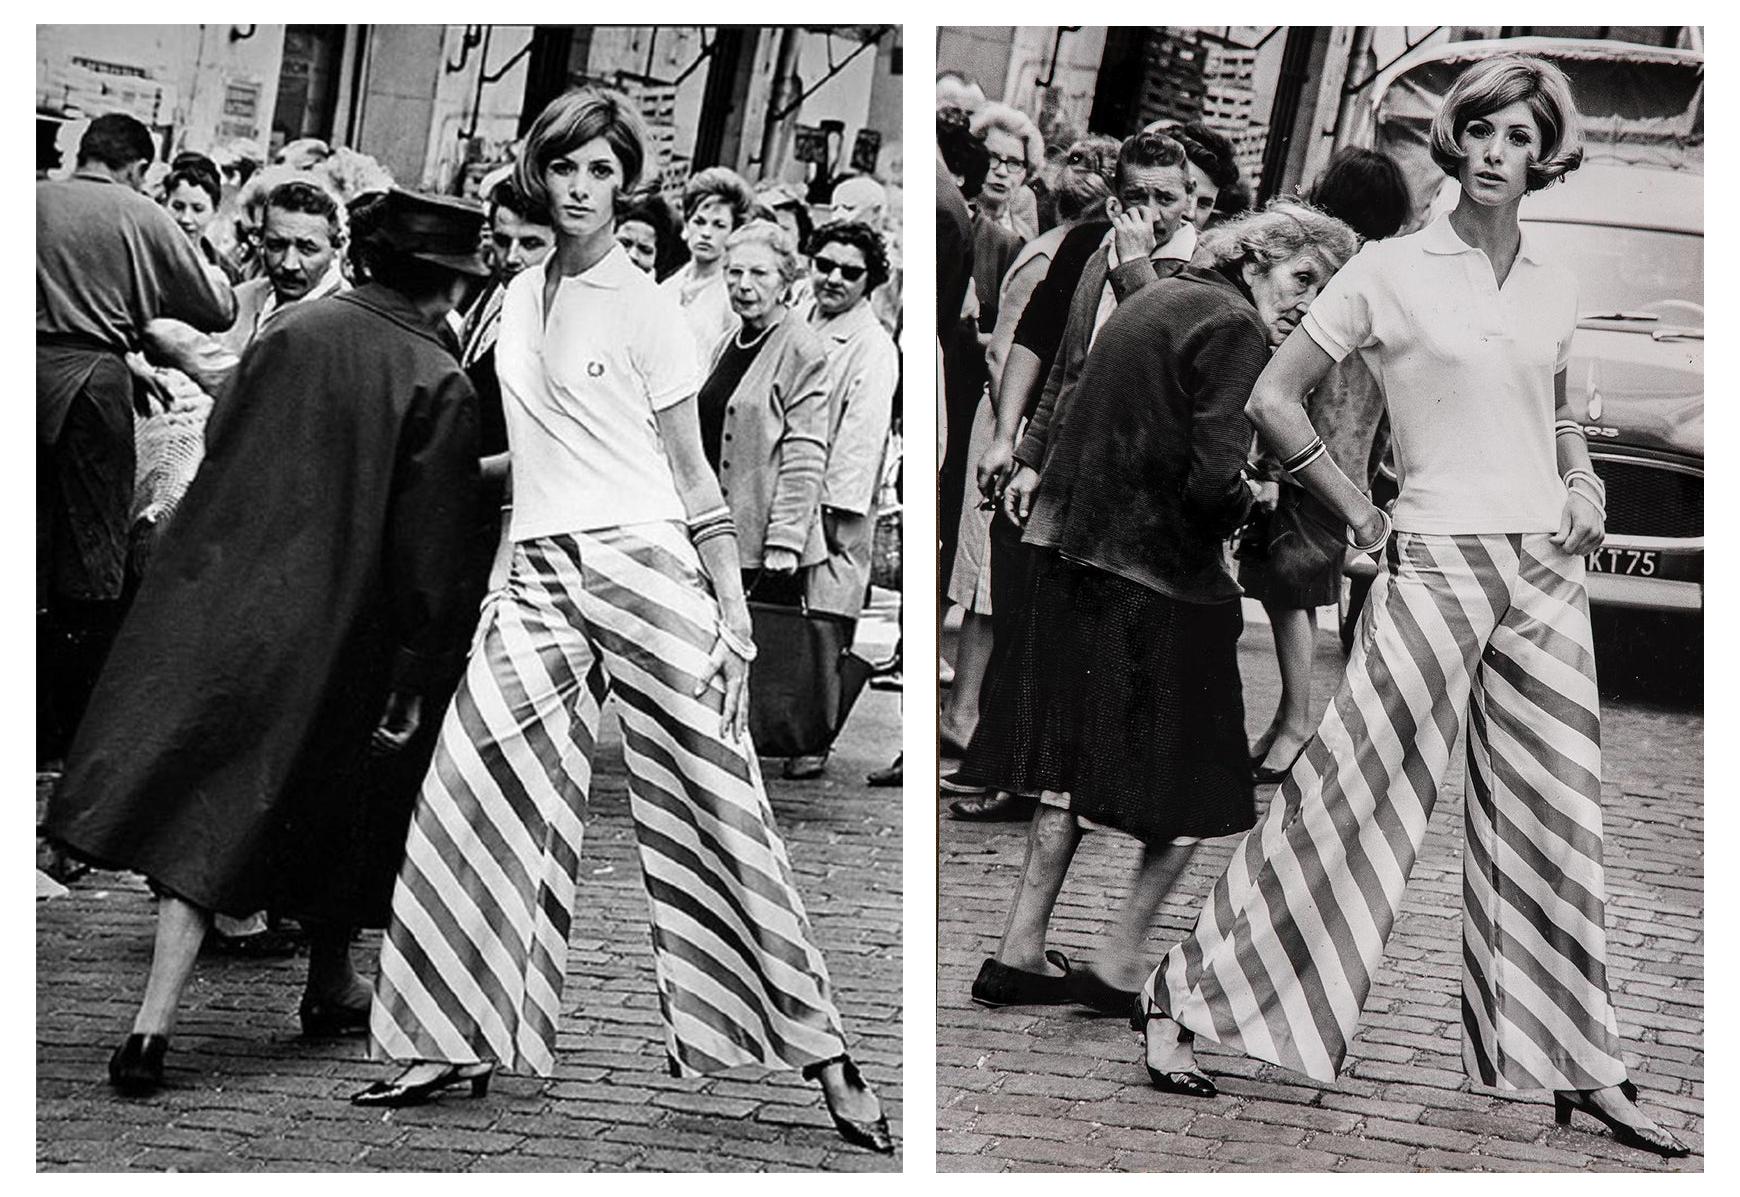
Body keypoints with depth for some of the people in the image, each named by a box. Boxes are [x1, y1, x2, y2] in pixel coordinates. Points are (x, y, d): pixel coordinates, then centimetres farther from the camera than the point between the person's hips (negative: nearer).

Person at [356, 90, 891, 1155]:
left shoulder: (646, 307, -1)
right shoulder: (518, 298, 14)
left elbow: (692, 477, 0)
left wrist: (735, 617, -6)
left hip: (646, 565, -5)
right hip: (541, 576, 5)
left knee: (716, 806, -6)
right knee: (469, 793, -5)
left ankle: (823, 1054, -2)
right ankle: (460, 1043, 5)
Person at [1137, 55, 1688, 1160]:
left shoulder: (1555, 287, 11)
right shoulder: (1393, 271, -4)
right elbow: (1273, 398, 0)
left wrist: (1583, 490, 8)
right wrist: (1361, 516, -1)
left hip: (1546, 574, 5)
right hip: (1436, 564, -5)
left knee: (1553, 821, 8)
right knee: (1354, 799, -6)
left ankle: (1577, 1066, 15)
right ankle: (1185, 994, 4)